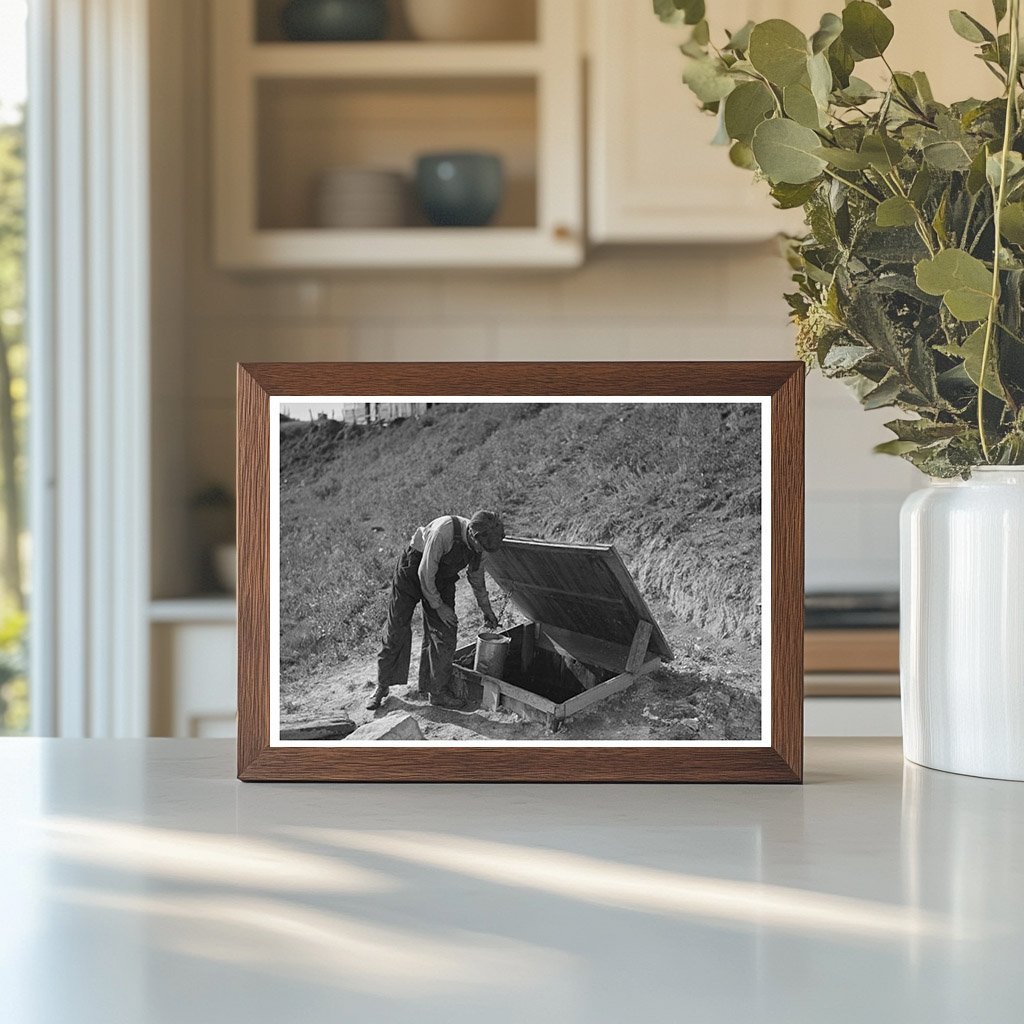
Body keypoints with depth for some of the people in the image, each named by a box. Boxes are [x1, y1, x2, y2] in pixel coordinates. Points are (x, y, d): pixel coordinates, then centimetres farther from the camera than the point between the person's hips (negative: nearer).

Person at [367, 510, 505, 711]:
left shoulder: (478, 543, -13)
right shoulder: (443, 531, -36)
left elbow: (476, 577, 8)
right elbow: (425, 573, -27)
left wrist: (486, 609, 16)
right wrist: (438, 606, -18)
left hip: (441, 579, 6)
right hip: (412, 571, -6)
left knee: (445, 634, -2)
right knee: (396, 631, 0)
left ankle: (439, 692, 7)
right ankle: (382, 687, 14)